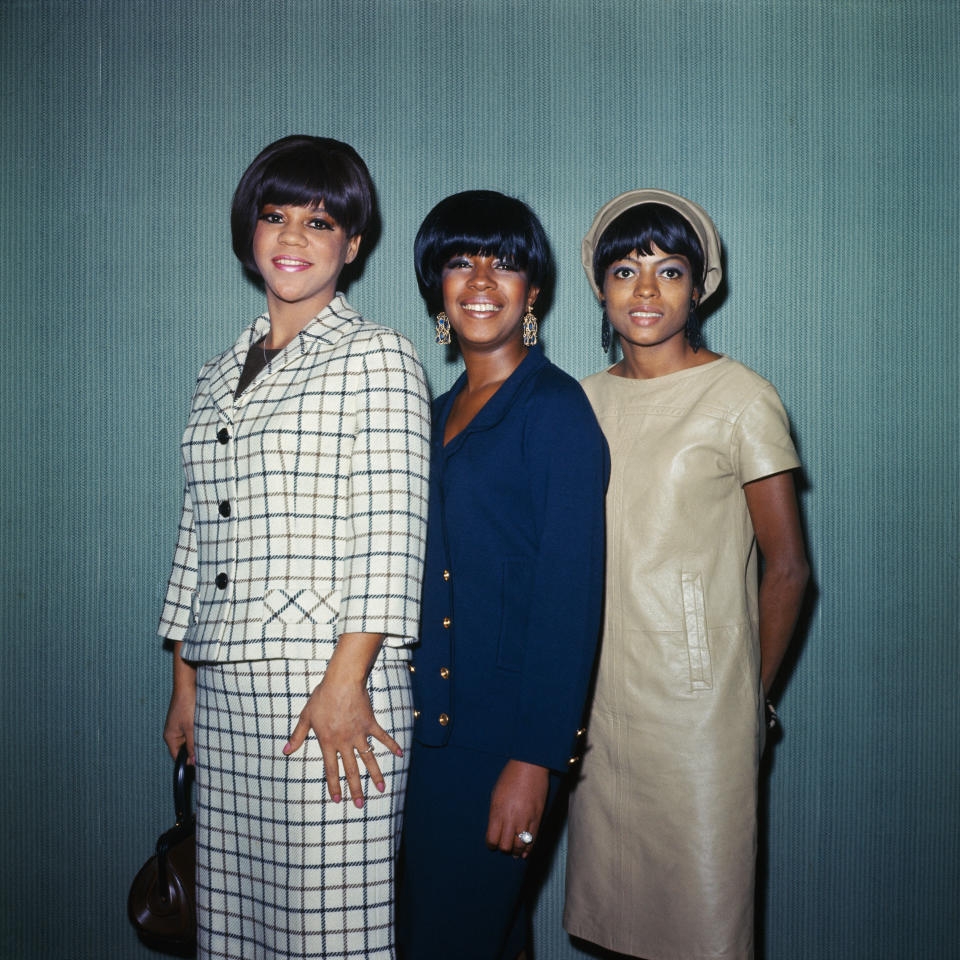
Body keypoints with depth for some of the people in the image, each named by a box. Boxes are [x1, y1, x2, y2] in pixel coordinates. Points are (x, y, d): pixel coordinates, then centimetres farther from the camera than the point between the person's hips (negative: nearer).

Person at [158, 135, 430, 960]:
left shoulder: (376, 357, -2)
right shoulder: (222, 373, 17)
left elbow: (390, 532, -11)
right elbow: (200, 536, 18)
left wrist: (347, 681, -18)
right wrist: (184, 684, 15)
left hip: (329, 678, -6)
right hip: (224, 687, 6)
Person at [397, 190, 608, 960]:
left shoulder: (555, 407, -10)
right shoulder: (440, 414, 13)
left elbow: (571, 594, -15)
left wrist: (535, 759, -19)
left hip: (498, 734, -7)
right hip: (427, 723, 7)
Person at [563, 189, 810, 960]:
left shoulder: (741, 398, -6)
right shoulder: (589, 399, 8)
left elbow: (787, 568, -3)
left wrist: (750, 697, -1)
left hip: (697, 702, -4)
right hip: (598, 699, 5)